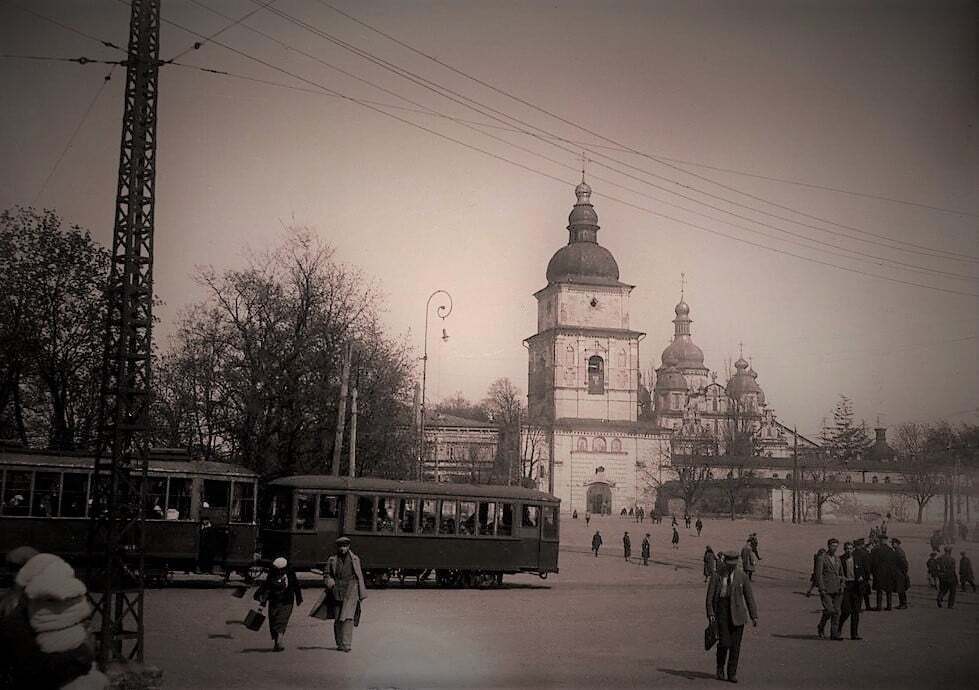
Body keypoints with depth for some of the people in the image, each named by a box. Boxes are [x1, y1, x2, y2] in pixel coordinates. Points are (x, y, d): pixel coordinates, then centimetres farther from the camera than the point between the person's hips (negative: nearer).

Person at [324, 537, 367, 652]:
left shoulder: (355, 559, 9)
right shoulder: (332, 560, 9)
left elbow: (359, 576, 13)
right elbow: (326, 574, 17)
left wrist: (362, 593, 12)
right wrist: (330, 582, -4)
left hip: (351, 591, -2)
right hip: (337, 591, 2)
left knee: (348, 616, -15)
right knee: (337, 618, 7)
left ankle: (346, 644, -20)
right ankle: (339, 643, 21)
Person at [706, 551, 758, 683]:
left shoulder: (742, 577, 3)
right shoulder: (716, 576, 0)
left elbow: (749, 596, 5)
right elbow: (710, 596, -1)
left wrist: (754, 616, 2)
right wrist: (710, 613, -11)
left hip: (737, 612, 2)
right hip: (722, 611, -1)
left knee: (735, 644, 1)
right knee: (724, 643, -8)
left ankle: (732, 673, 12)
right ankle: (720, 668, 17)